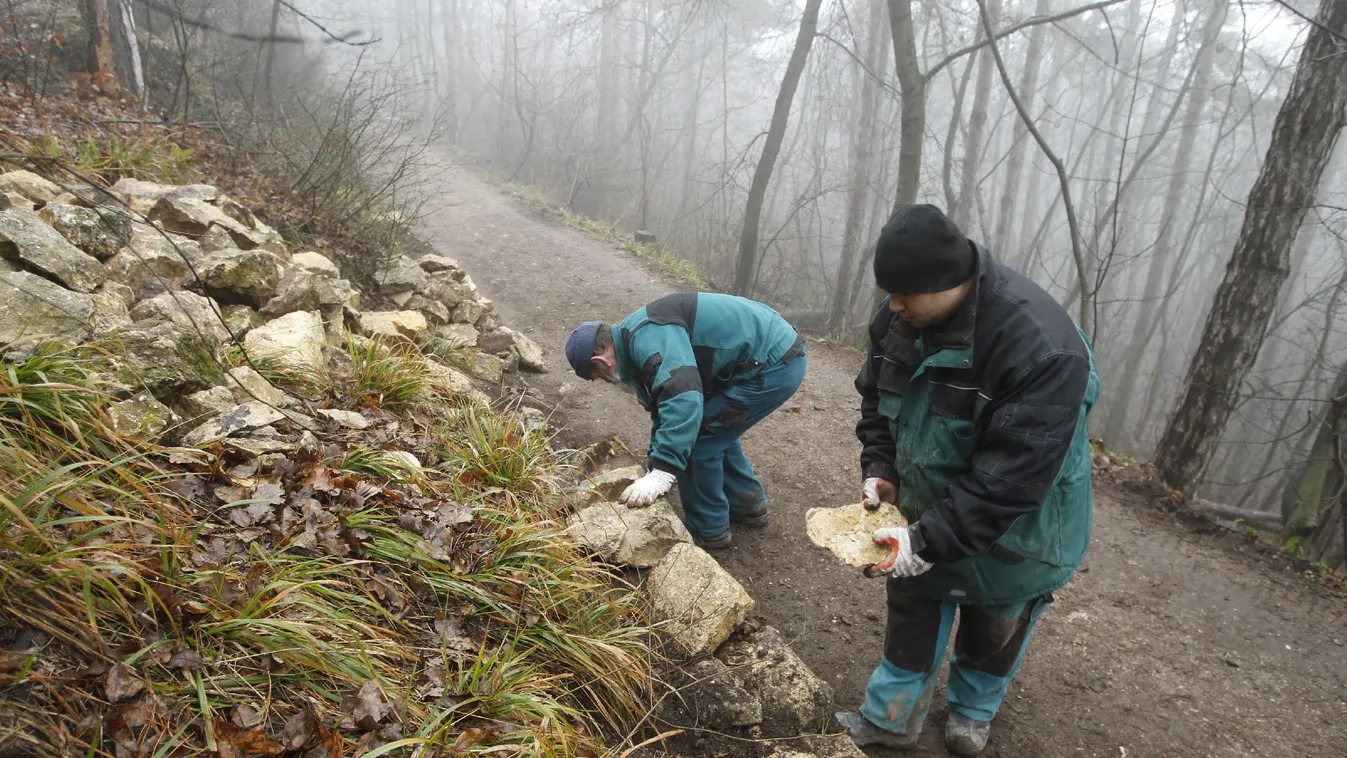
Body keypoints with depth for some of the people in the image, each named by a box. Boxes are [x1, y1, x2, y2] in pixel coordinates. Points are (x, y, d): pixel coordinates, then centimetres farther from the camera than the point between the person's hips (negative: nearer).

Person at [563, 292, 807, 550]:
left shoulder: (647, 338, -19)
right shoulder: (640, 336, 15)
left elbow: (683, 398, -34)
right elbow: (666, 404, 25)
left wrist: (662, 471, -33)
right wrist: (656, 468, 30)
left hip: (774, 364, -10)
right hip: (778, 351, 10)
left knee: (697, 441, -1)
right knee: (714, 430, 24)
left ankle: (708, 531, 15)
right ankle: (747, 505, 37)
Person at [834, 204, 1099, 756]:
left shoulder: (1041, 347, -37)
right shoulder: (902, 316, -15)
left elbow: (1012, 478, -34)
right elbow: (875, 396, 1)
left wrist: (930, 540, -33)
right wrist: (880, 469, -12)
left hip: (1016, 529, -4)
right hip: (932, 505, 5)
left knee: (993, 626, 19)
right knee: (912, 605, 15)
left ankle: (972, 711, 48)